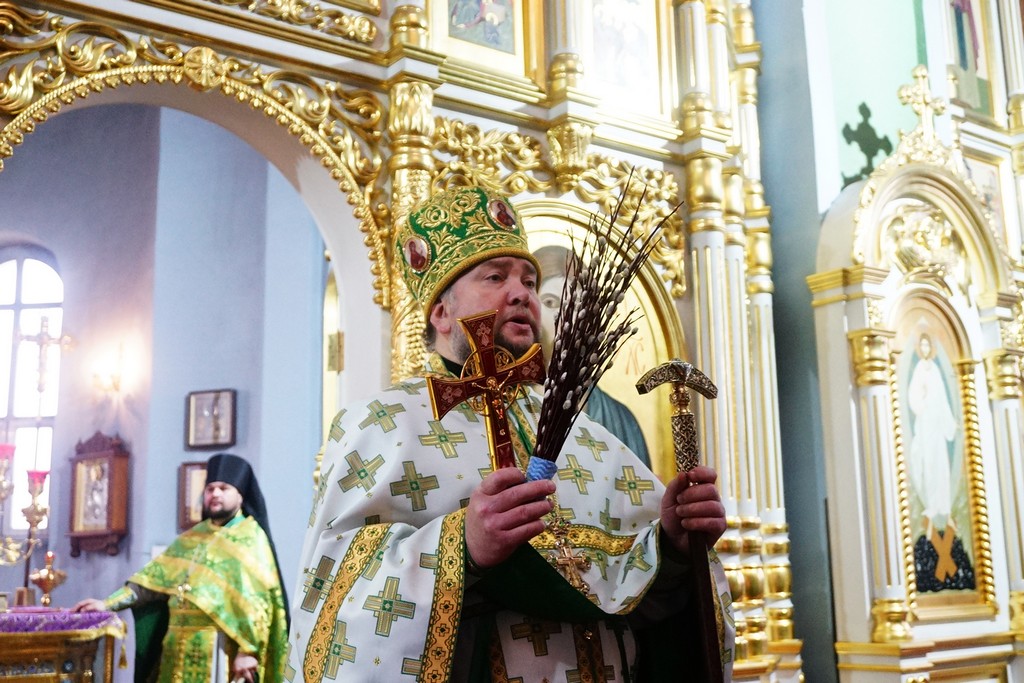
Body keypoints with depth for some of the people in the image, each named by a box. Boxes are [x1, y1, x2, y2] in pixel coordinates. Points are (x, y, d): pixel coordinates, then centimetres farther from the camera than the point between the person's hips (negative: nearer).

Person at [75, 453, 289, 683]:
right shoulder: (192, 537, 17)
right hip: (179, 646, 6)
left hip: (217, 648, -6)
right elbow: (154, 579, 16)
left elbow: (255, 600, -12)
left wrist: (247, 650, -19)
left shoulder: (251, 538, -3)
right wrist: (108, 603, 6)